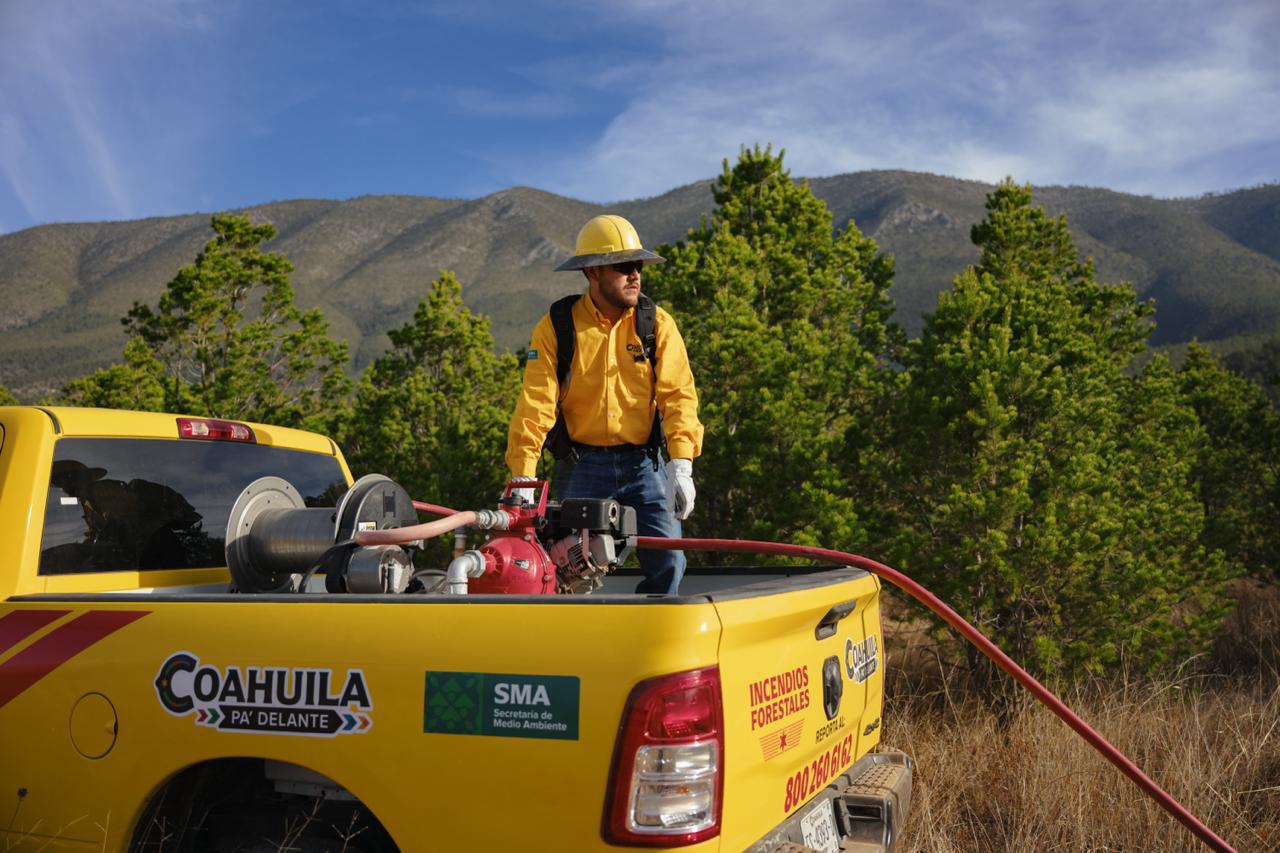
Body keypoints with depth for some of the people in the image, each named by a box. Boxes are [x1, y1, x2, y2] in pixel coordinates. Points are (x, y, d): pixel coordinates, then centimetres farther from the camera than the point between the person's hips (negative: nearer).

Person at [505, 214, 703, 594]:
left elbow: (678, 395, -8)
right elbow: (535, 403, -10)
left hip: (642, 462, 1)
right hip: (581, 465, -1)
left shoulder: (657, 324, -1)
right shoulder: (556, 327, -5)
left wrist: (681, 464, -20)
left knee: (668, 561, -5)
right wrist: (522, 476, -18)